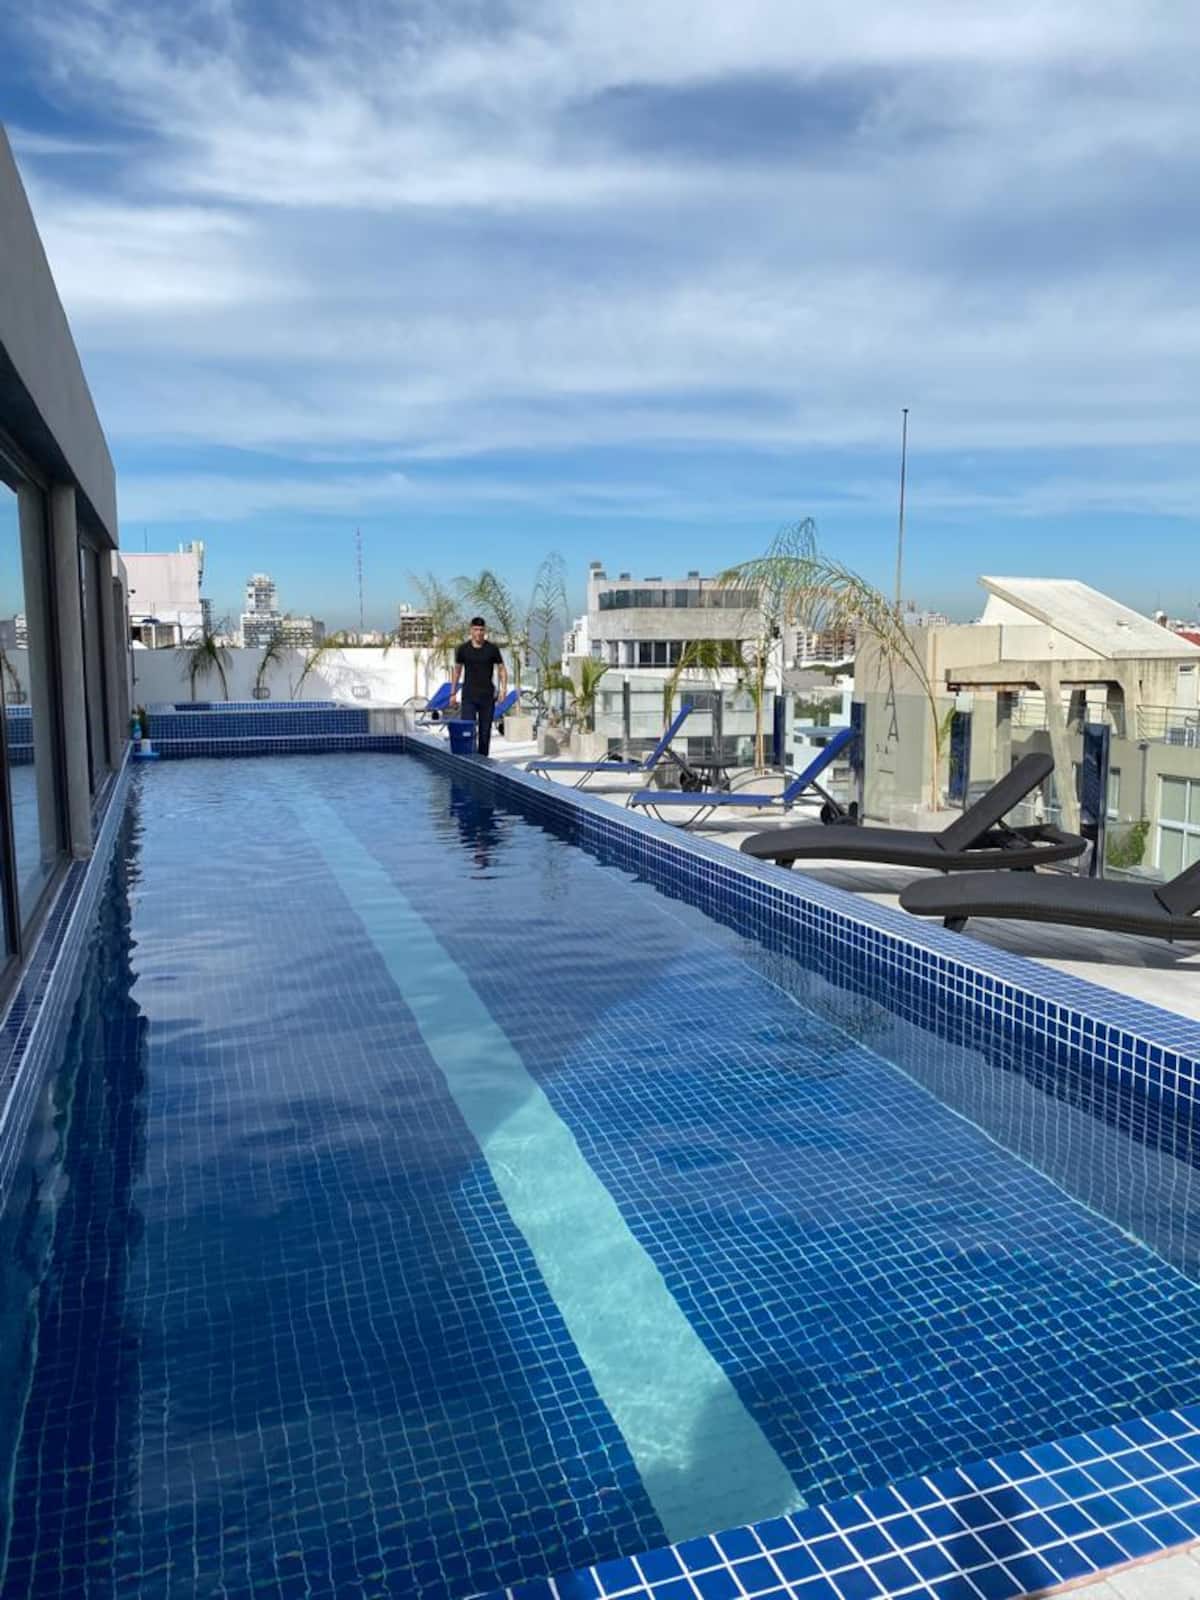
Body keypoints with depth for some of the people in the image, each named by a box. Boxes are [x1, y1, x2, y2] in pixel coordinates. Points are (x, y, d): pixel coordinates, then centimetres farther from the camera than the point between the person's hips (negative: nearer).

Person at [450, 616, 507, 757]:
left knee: (485, 731, 6)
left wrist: (503, 688, -9)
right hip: (468, 696, 0)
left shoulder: (492, 649, 1)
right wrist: (453, 692, 10)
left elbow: (502, 669, 5)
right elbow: (457, 670, 11)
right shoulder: (463, 649, 3)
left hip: (487, 695, 1)